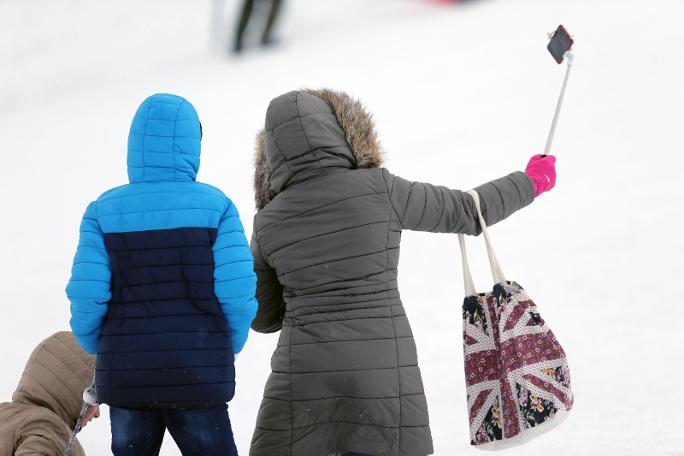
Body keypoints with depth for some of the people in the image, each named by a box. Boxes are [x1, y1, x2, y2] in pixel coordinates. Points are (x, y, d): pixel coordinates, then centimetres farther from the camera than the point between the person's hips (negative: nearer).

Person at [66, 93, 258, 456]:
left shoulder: (105, 211, -1)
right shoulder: (215, 206, -4)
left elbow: (87, 296, -8)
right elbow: (238, 291, -10)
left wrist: (96, 346, 12)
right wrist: (230, 345, 9)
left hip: (126, 378, 2)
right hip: (195, 378, -2)